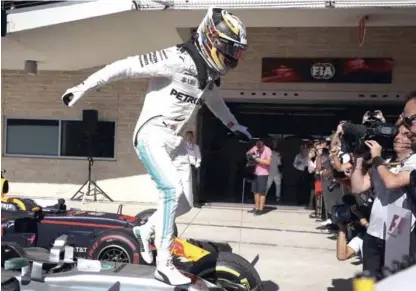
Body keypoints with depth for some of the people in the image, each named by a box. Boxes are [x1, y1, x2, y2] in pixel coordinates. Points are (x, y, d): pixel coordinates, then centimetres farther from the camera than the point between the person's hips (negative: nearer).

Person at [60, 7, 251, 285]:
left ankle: (145, 230, 30)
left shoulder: (211, 74, 9)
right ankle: (164, 265, -12)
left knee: (186, 202, 6)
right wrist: (83, 87, -17)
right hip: (152, 135, -8)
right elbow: (125, 66, -18)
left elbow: (215, 101, 31)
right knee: (172, 191, -22)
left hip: (176, 140, 8)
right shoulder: (176, 59, -18)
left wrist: (234, 125, 41)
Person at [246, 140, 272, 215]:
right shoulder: (255, 148, 1)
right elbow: (247, 153, 14)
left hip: (263, 173, -6)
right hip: (255, 173, 6)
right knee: (255, 191, 10)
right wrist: (249, 154, -8)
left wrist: (258, 159, -24)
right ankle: (256, 208, 19)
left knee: (262, 192, -3)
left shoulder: (267, 150, -13)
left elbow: (268, 162, -23)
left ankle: (261, 209, 2)